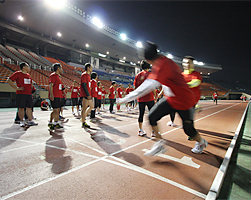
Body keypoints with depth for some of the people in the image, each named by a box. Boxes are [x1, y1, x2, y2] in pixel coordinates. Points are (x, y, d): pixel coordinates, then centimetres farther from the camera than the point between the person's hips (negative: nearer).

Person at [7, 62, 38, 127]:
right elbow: (9, 81, -12)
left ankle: (30, 121, 14)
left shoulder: (28, 75, 16)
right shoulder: (17, 73, -5)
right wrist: (16, 88, -15)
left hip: (28, 94, 6)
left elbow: (31, 82, 33)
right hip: (21, 94, -6)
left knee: (29, 107, 7)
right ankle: (21, 121, 11)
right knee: (21, 108, 0)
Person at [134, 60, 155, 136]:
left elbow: (135, 87, 9)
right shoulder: (149, 74, -4)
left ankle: (140, 131, 17)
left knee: (141, 114, 11)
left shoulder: (138, 75, 9)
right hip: (149, 98, -4)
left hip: (140, 98, 5)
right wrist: (155, 96, -1)